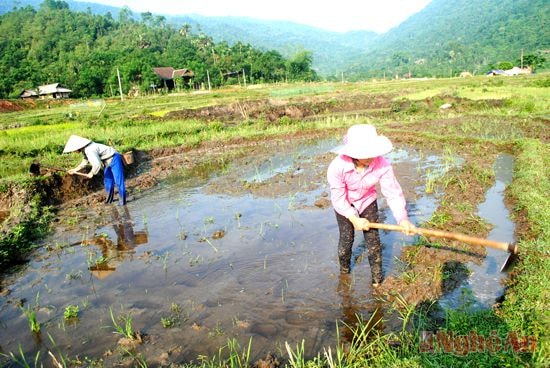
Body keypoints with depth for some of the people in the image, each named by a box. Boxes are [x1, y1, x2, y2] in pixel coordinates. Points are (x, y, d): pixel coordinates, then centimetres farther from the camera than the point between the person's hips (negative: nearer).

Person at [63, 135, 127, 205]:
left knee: (118, 181, -8)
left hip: (114, 160, -11)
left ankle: (122, 200, -2)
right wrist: (75, 170, 16)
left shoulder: (89, 150, -28)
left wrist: (91, 173, -14)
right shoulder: (85, 150, 4)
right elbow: (84, 162, 19)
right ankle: (109, 199, 27)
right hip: (108, 162, 11)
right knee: (107, 181, 16)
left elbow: (97, 164, -30)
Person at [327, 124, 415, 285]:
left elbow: (393, 192, -27)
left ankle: (377, 277, 24)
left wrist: (402, 219, -39)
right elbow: (338, 198, -24)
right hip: (344, 204, -1)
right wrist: (354, 218, -28)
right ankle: (344, 271, 35)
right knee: (346, 238, 5)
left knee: (373, 238, 3)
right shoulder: (337, 167, -36)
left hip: (367, 201, 2)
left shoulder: (382, 165, -32)